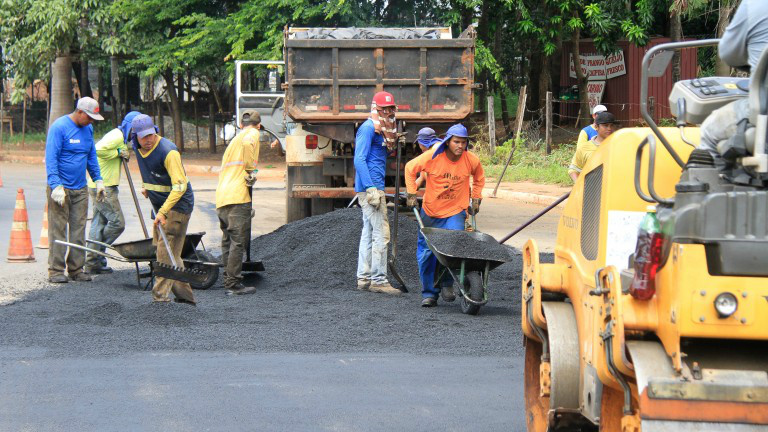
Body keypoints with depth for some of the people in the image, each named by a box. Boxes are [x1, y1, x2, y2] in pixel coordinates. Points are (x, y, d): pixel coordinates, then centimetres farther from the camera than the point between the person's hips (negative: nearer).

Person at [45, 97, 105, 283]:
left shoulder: (88, 129, 12)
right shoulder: (59, 127, -11)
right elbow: (50, 158, -15)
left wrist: (98, 180, 17)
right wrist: (56, 186, -22)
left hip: (80, 188, 7)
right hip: (61, 188, -7)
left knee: (78, 230, 7)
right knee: (58, 229, -4)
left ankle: (76, 268, 13)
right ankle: (56, 270, -1)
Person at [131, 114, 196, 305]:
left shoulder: (168, 151, -24)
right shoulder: (137, 147, 2)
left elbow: (180, 185, -29)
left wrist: (163, 212, -34)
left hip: (177, 205, -9)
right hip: (160, 205, 9)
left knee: (166, 252, -13)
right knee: (168, 251, 12)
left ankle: (161, 296, -12)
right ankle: (185, 294, 19)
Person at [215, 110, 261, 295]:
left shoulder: (234, 140, 29)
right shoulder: (252, 134, 4)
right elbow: (247, 144, -18)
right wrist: (251, 171, -8)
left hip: (221, 198, 8)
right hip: (237, 196, -8)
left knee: (228, 241, 14)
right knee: (238, 241, -8)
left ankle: (229, 280, 17)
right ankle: (234, 284, -11)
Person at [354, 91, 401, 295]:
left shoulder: (381, 130, 19)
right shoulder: (368, 128, -10)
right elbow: (359, 160, -17)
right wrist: (371, 188, -22)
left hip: (374, 189, 10)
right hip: (371, 188, -10)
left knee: (368, 233, 11)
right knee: (381, 234, -10)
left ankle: (363, 278, 14)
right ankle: (378, 280, -9)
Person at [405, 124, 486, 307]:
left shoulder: (472, 161, -9)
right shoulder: (432, 157, -14)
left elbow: (479, 178, 15)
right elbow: (410, 168, 2)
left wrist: (476, 199, 12)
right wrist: (411, 193, 0)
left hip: (456, 212, 0)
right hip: (430, 211, 1)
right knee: (427, 253, 4)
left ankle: (447, 283, 2)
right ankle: (429, 293, 20)